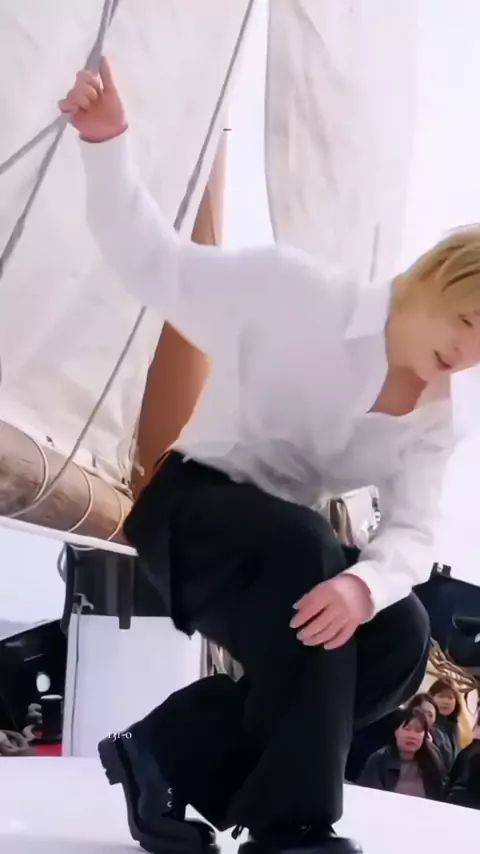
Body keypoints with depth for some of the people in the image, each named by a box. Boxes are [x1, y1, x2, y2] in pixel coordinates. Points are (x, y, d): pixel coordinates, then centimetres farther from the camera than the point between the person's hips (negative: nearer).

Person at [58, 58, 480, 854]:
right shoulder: (299, 292, -17)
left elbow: (412, 535, -15)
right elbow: (155, 263, -15)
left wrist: (365, 583, -39)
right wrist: (107, 141, -31)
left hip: (289, 549, 6)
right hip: (191, 506, -6)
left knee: (400, 641, -20)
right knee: (303, 547, -38)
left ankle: (171, 754, -9)